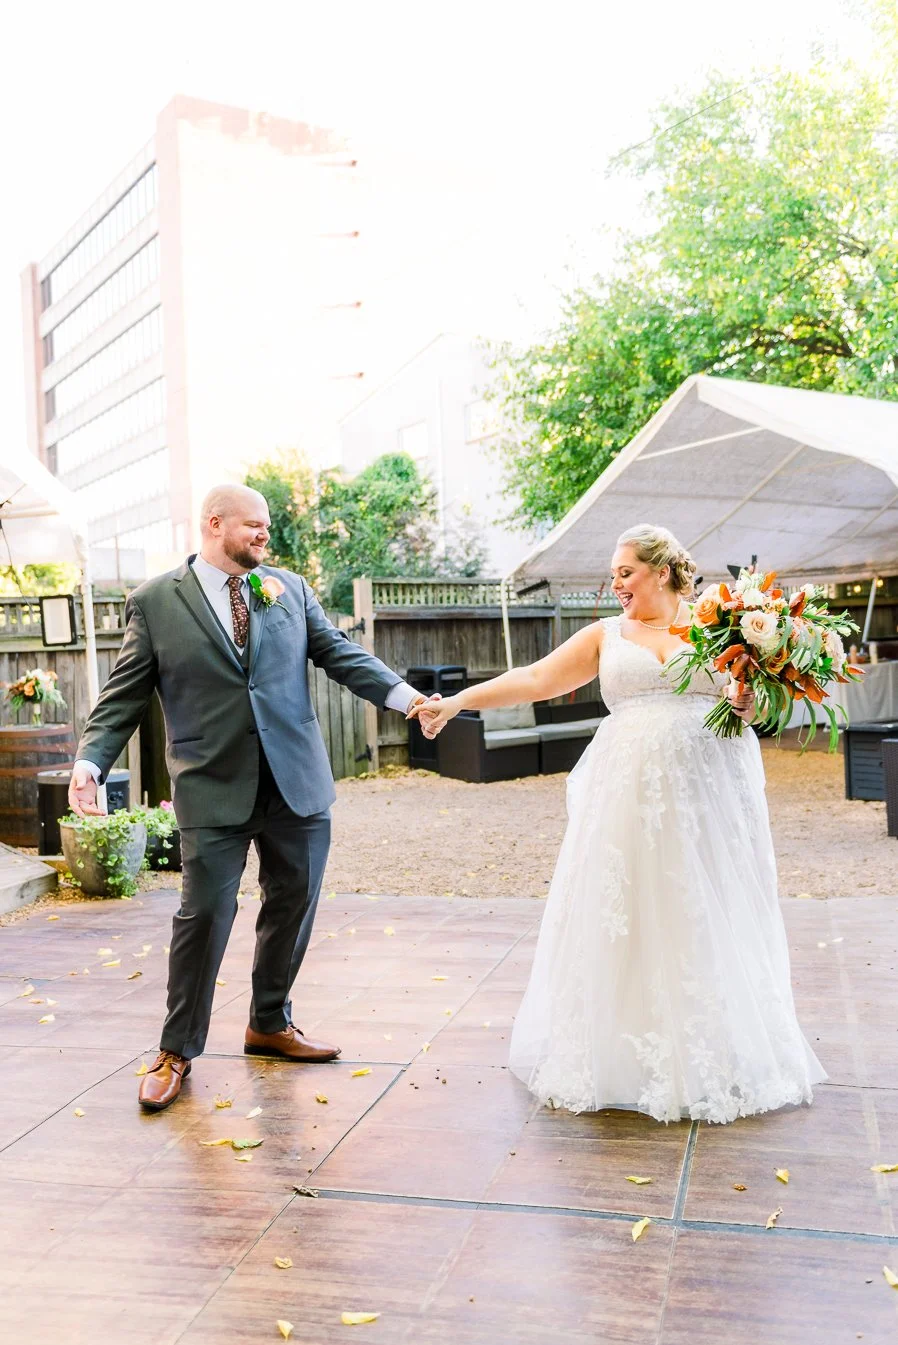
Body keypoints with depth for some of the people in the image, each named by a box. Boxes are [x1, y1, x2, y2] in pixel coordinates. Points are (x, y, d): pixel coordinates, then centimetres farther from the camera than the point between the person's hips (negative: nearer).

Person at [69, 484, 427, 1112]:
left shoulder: (291, 589, 10)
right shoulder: (155, 602, 1)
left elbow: (340, 653, 4)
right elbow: (125, 695, 1)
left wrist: (404, 694, -10)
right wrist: (90, 762, -12)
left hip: (297, 781, 4)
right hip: (214, 789, -3)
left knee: (293, 904, 12)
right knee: (205, 914, -2)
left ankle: (270, 1024, 33)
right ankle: (178, 1051, 17)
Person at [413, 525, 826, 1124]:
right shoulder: (607, 635, 12)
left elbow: (758, 697, 7)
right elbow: (536, 679, 8)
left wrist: (752, 701, -16)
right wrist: (458, 701, 2)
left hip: (708, 795, -1)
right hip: (629, 796, 1)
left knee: (707, 920, 3)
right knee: (624, 920, 0)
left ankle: (715, 1059, 17)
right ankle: (625, 1054, 13)